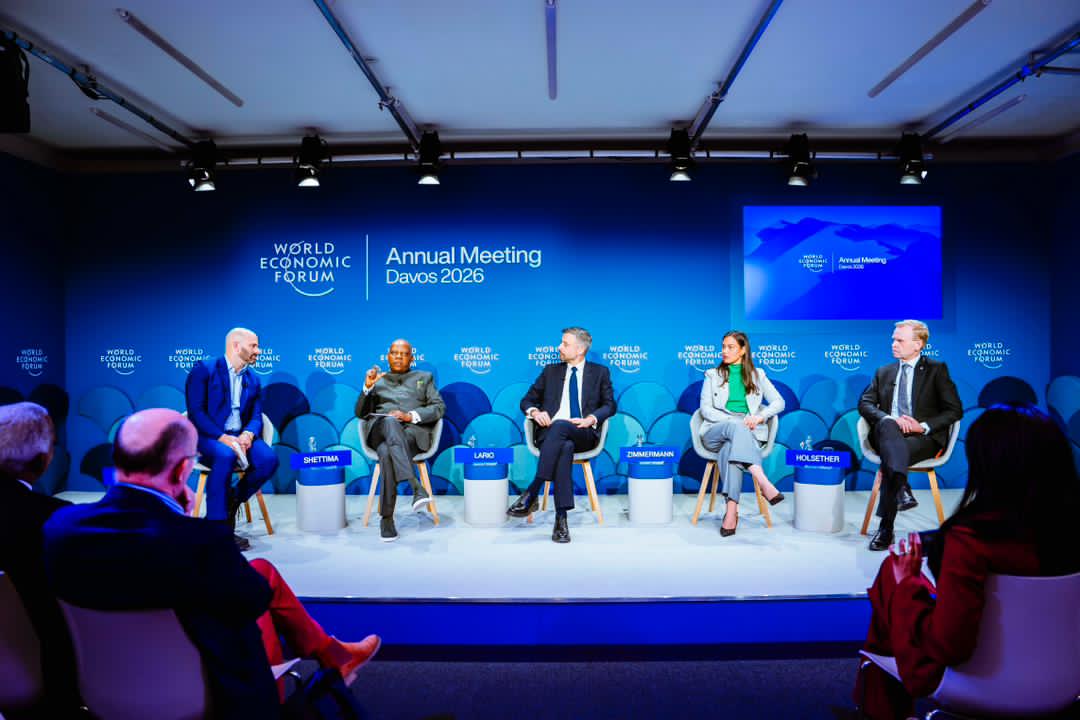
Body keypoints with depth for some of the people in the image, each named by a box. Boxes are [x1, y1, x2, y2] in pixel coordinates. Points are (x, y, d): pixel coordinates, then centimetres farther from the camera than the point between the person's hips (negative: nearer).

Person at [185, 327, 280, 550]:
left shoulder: (253, 380, 16)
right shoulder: (204, 370, -2)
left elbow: (256, 417, 9)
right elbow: (196, 412, -11)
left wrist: (248, 434, -14)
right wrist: (223, 437, -22)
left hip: (240, 437, 5)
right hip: (207, 437, -5)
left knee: (269, 459, -24)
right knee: (225, 456, -37)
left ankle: (231, 501, 1)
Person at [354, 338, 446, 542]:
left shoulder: (424, 377, 28)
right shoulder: (378, 381, 31)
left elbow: (439, 408, 12)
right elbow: (360, 413, 19)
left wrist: (411, 416, -6)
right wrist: (367, 387, 1)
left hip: (414, 430, 0)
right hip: (380, 429, 0)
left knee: (388, 454, -37)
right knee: (391, 422, -40)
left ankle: (387, 518, -39)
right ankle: (416, 486, -53)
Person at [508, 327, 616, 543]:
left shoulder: (600, 372, 18)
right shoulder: (551, 371, 22)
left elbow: (610, 405, 9)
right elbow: (527, 400, 20)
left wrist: (590, 419, -11)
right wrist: (534, 411, -4)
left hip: (584, 435, -1)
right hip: (549, 433, 1)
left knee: (560, 426, -38)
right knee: (565, 447, -38)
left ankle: (531, 494, -42)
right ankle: (561, 518, -43)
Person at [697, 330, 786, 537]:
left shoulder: (757, 375, 18)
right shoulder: (712, 375, 15)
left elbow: (779, 402, 10)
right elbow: (706, 409, 4)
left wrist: (760, 416, -10)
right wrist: (733, 420, -12)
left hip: (749, 432, 0)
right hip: (715, 432, 0)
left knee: (728, 450, -37)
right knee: (736, 428, -38)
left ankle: (731, 511, -45)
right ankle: (765, 484, -51)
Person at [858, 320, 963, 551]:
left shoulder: (937, 370, 11)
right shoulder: (884, 372, 21)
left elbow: (955, 410, 3)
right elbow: (865, 403, 9)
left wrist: (924, 426, -14)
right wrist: (889, 419, -12)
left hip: (924, 437, -2)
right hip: (888, 433, 3)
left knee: (894, 451, -36)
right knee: (887, 424, -36)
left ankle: (885, 527, -35)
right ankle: (903, 492, -48)